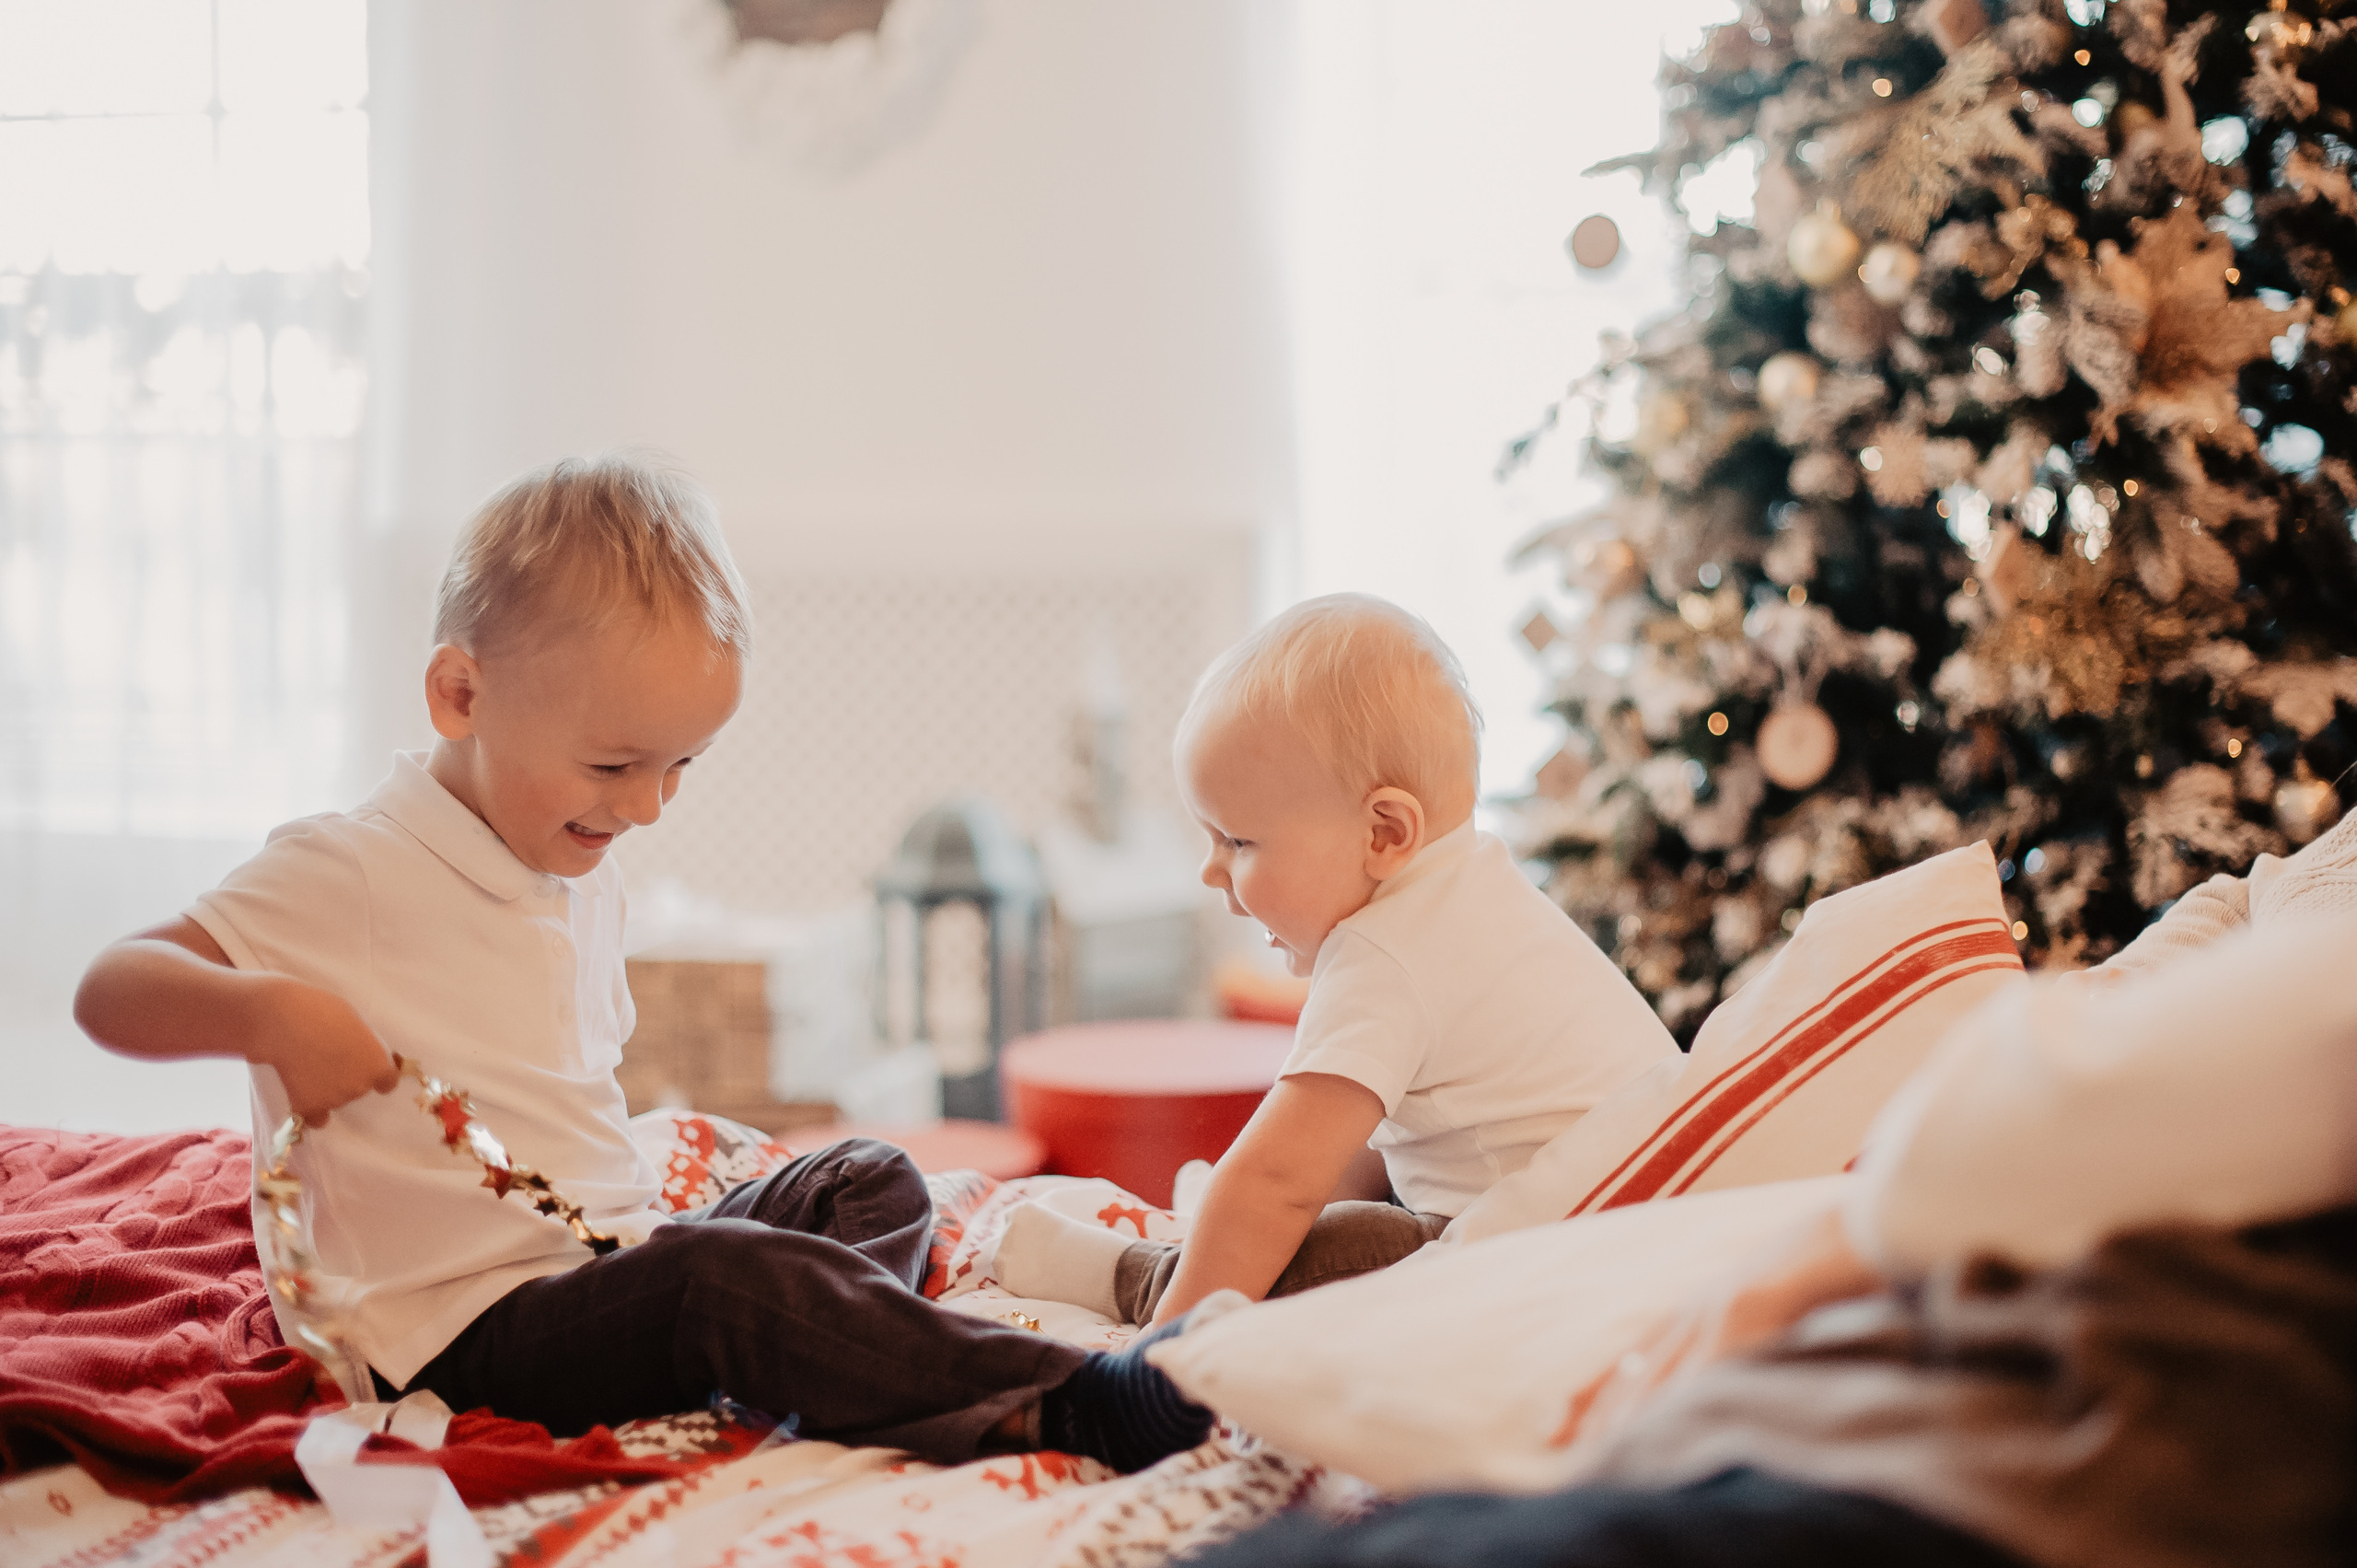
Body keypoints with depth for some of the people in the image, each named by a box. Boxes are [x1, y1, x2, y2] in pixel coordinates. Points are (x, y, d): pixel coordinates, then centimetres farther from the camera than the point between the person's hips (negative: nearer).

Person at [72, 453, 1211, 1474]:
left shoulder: (583, 876, 14)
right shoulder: (351, 873, -12)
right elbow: (112, 988, -15)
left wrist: (634, 1206, 11)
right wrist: (268, 1011, -34)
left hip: (607, 1254, 9)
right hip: (464, 1324, -9)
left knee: (872, 1182, 7)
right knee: (729, 1277, -32)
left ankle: (828, 1380, -24)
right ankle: (1063, 1404, -31)